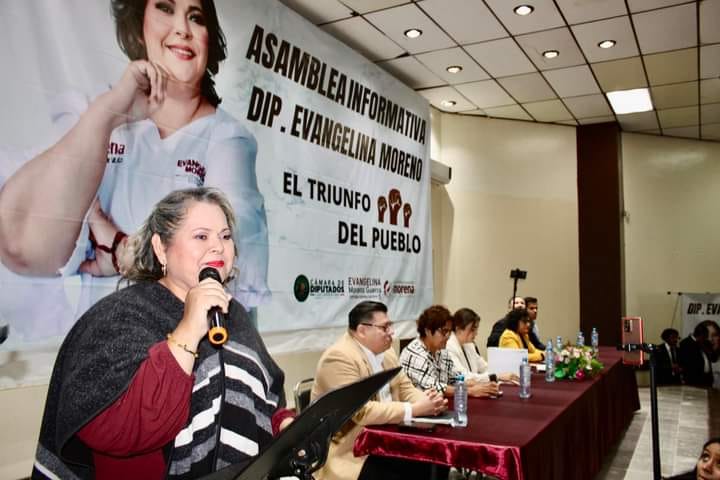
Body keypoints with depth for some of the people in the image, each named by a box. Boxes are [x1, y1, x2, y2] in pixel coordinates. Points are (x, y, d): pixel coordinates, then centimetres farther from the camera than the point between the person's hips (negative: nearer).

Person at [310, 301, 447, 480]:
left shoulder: (385, 351, 8)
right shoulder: (339, 358, -20)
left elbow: (405, 388, 12)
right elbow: (362, 412, -26)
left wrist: (428, 401, -10)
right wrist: (414, 409, -23)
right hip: (346, 451, -8)